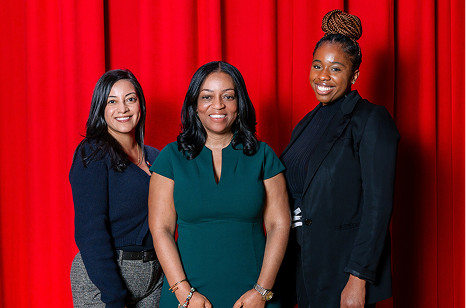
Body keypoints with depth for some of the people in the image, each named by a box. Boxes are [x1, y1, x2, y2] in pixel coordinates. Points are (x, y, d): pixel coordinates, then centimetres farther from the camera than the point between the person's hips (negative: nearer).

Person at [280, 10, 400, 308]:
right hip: (305, 266, 6)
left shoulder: (372, 120, -11)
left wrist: (358, 279, -20)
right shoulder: (308, 124, 11)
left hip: (344, 267, -6)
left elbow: (378, 205, -16)